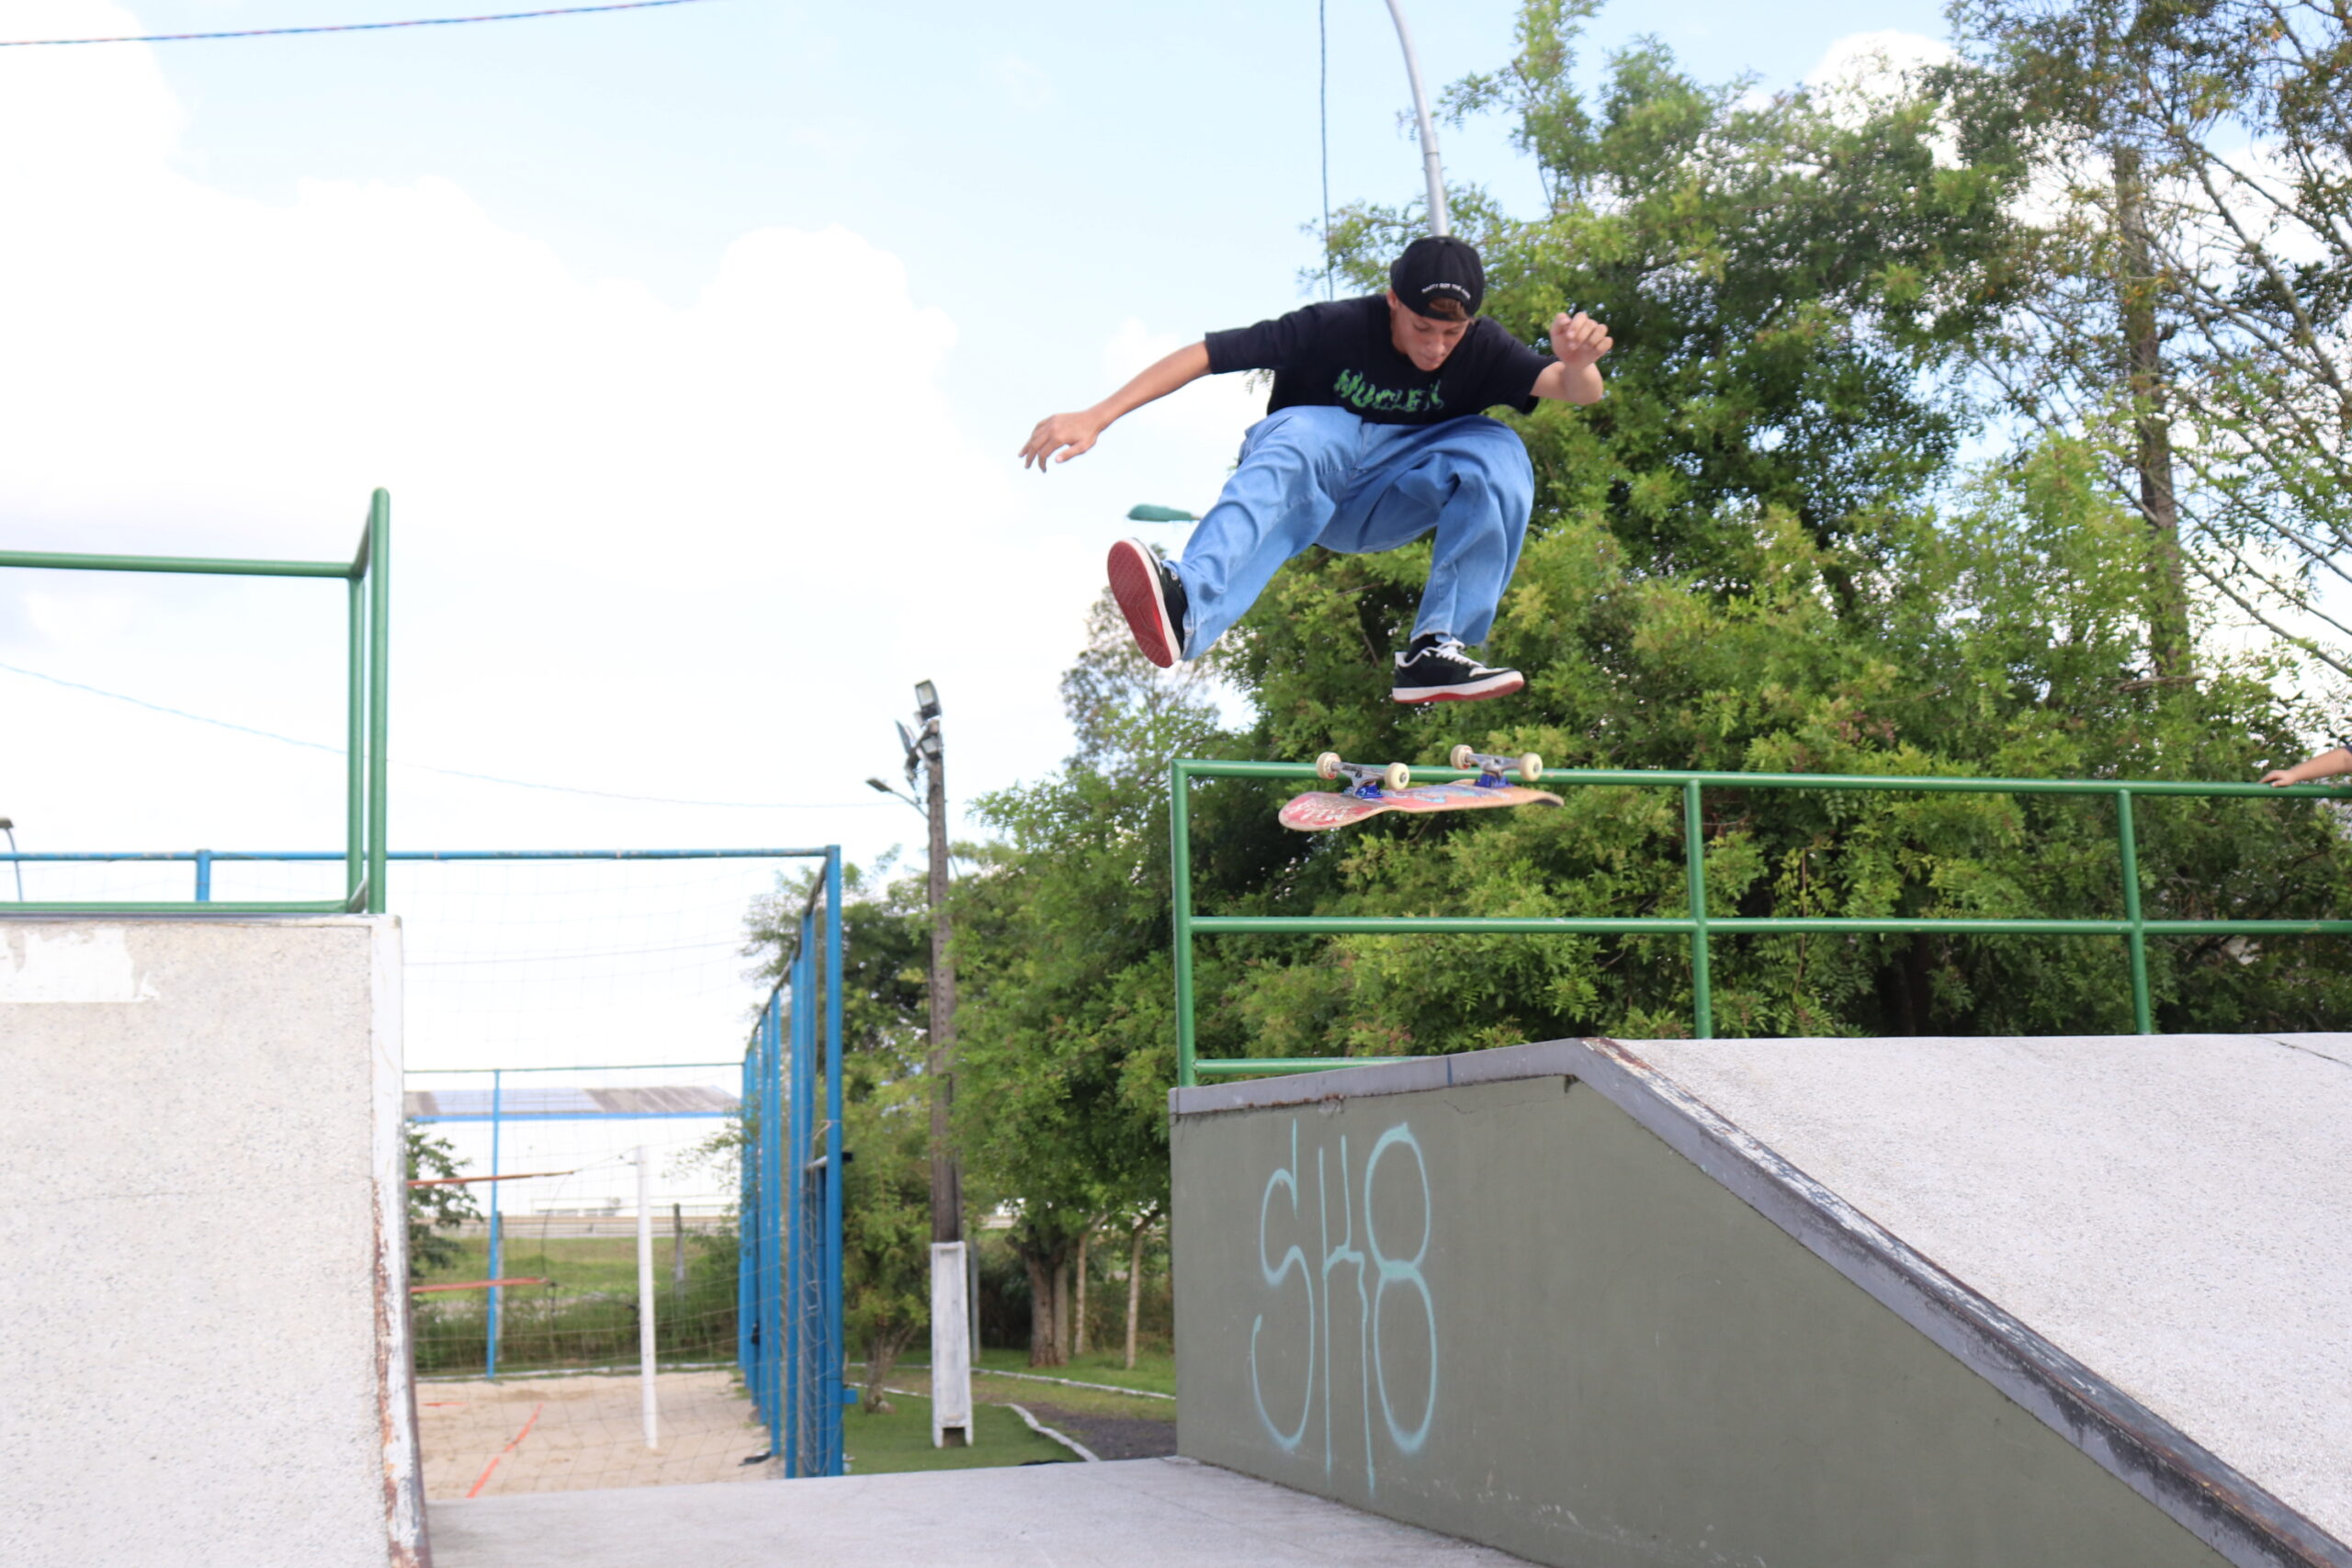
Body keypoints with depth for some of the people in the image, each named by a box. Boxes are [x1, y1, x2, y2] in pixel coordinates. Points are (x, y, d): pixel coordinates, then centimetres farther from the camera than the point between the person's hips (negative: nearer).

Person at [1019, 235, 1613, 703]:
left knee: (1498, 449, -25)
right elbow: (1204, 354, -23)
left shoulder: (1481, 349, -12)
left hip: (1384, 508, 3)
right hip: (1309, 490, -3)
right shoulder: (1336, 328, -20)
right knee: (1301, 434, -39)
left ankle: (1434, 651, -32)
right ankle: (1185, 606, -66)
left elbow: (1579, 391, -26)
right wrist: (1095, 418, -30)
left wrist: (1575, 362, -51)